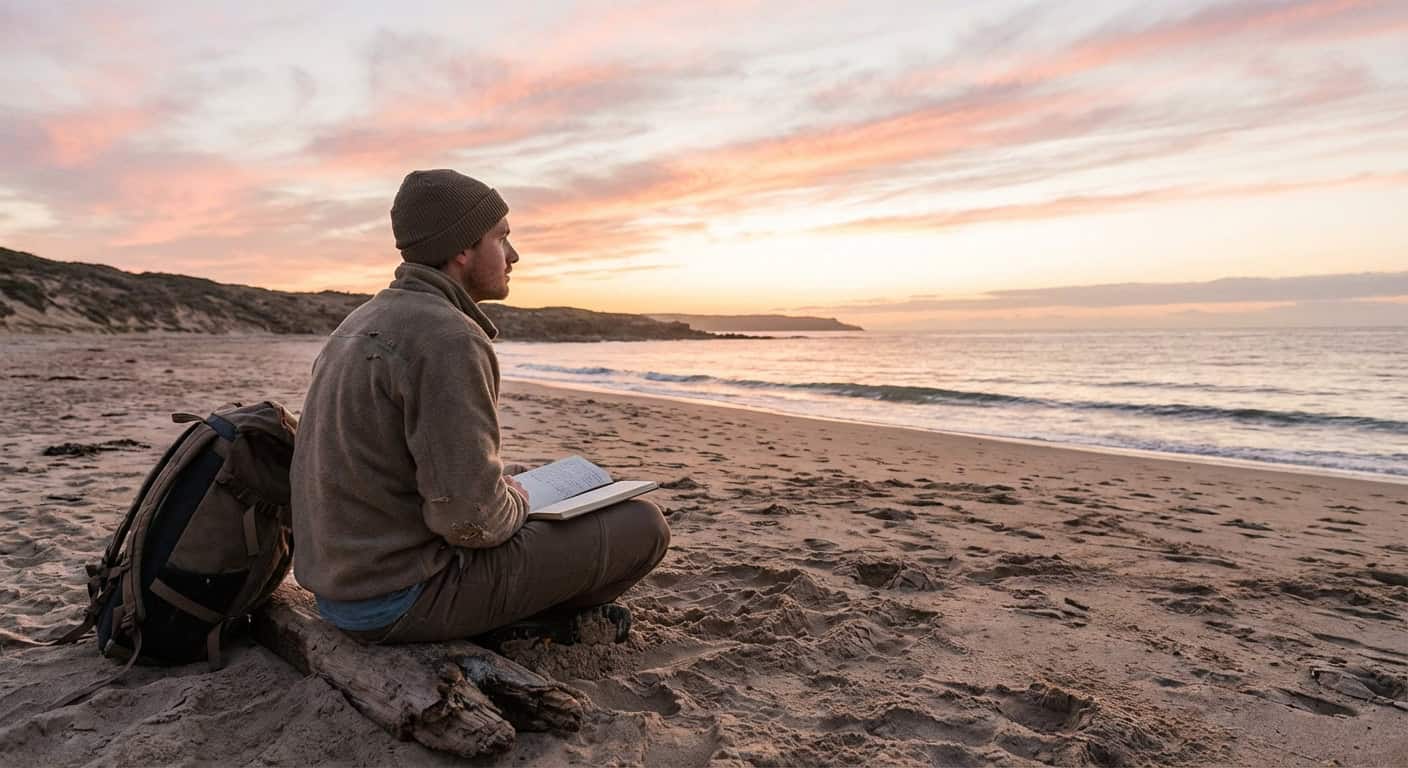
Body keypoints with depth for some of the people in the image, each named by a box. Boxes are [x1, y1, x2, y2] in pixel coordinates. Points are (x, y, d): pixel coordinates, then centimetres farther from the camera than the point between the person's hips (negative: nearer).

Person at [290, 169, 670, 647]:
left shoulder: (363, 323, 9)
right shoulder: (450, 341, -22)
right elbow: (471, 517, -26)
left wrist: (502, 487, 14)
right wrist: (517, 500, -3)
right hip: (404, 601, -9)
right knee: (643, 526, -4)